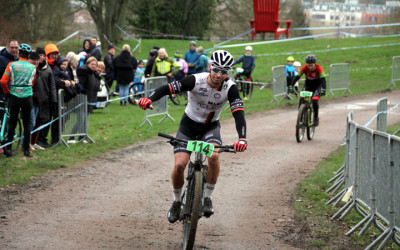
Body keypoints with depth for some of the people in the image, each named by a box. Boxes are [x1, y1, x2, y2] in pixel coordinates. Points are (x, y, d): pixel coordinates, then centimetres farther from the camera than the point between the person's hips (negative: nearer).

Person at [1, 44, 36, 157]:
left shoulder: (12, 65, -5)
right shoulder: (32, 67, 2)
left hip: (14, 97, 0)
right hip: (27, 97, 1)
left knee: (12, 123, 8)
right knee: (27, 124, 7)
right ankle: (26, 150, 6)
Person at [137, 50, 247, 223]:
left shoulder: (230, 88, -21)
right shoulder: (196, 80, -24)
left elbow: (239, 114, -29)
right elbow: (167, 88, -28)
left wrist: (242, 139, -45)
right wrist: (150, 99, -48)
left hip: (211, 127, 1)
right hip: (189, 125, -1)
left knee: (213, 156, -30)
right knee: (179, 165, -17)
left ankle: (207, 198, -10)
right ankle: (176, 201, 10)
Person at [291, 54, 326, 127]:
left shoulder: (319, 68, -27)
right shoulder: (304, 68, -22)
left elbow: (323, 79, -34)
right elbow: (297, 77, -24)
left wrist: (323, 90, -49)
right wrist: (291, 86, -37)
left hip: (317, 85, -2)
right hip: (308, 84, 2)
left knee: (314, 101, -23)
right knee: (301, 100, -20)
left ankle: (316, 118, -2)